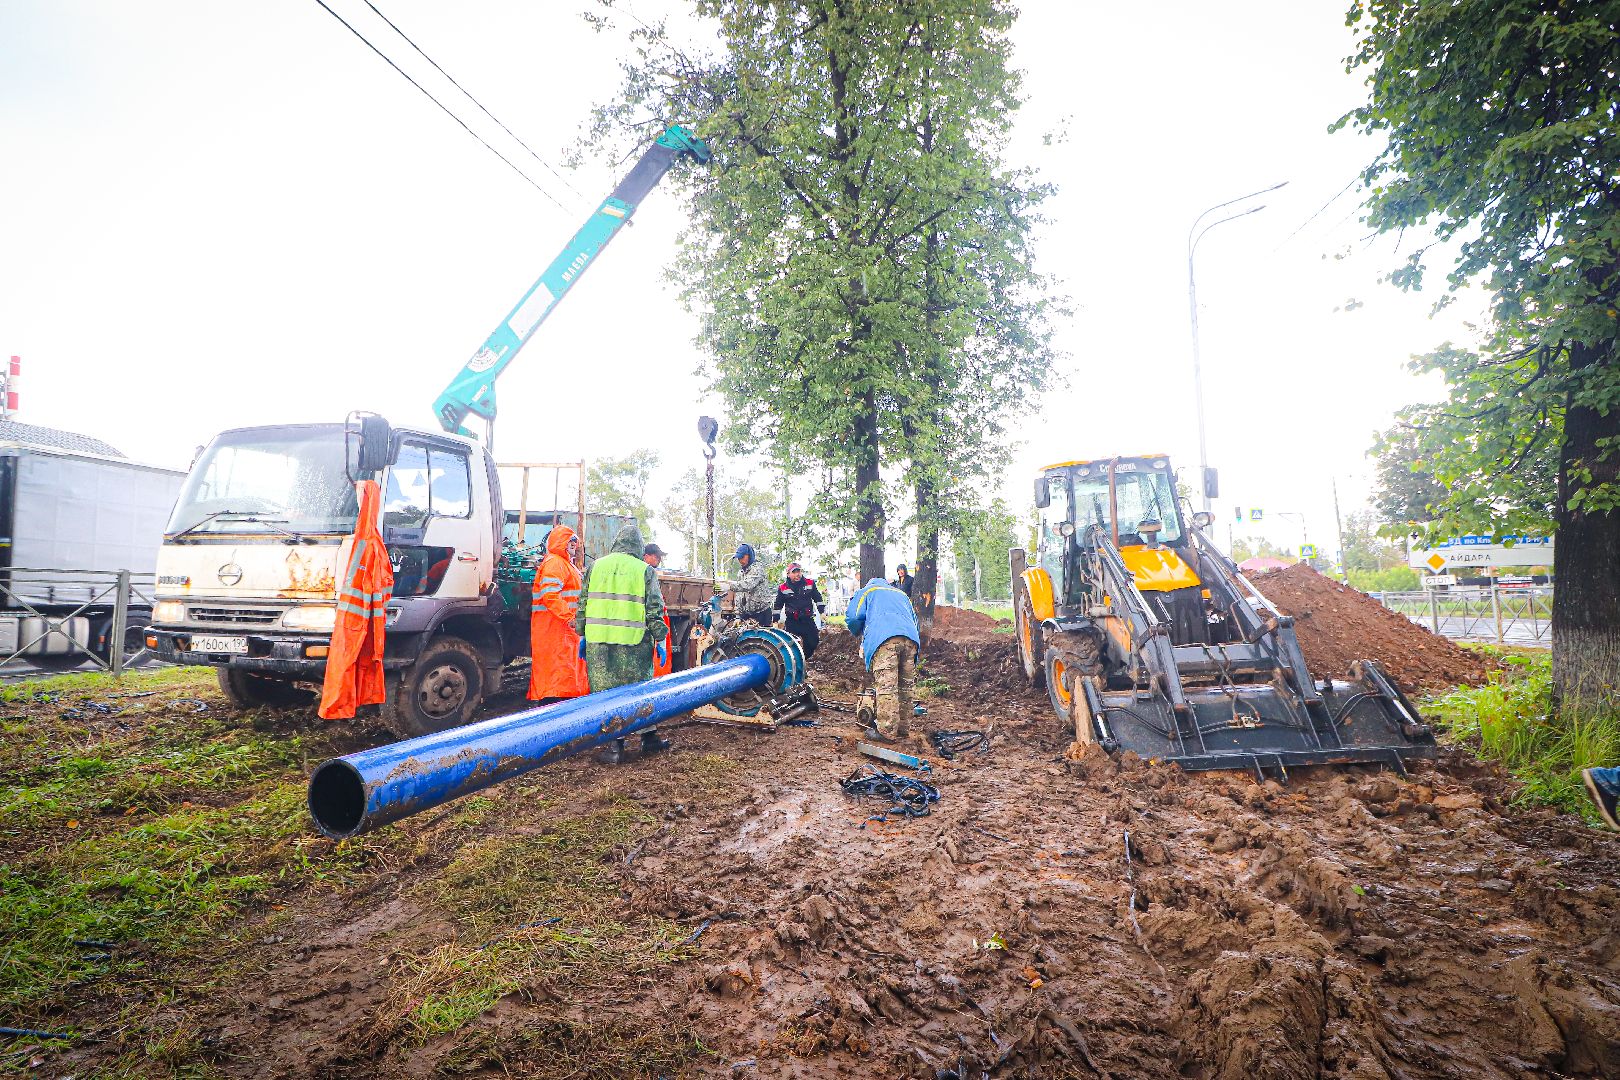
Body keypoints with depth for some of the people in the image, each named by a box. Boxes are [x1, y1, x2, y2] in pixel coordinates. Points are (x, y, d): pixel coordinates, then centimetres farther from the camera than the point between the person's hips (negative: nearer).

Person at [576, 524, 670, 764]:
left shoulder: (596, 566, 10)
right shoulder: (645, 570, 3)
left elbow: (583, 603, 12)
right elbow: (654, 608, 1)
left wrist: (582, 634, 19)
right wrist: (660, 639, 6)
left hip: (598, 640, 1)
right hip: (634, 642, -1)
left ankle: (614, 744, 4)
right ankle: (648, 737, 23)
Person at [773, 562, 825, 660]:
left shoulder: (810, 583, 3)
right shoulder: (783, 588, 1)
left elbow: (818, 599, 13)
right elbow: (778, 606, 10)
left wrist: (822, 611, 7)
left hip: (808, 620, 1)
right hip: (792, 622, -1)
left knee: (813, 641, -1)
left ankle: (805, 658, 19)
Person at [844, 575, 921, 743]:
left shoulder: (867, 591, 26)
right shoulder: (901, 594, 40)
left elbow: (852, 616, 11)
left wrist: (859, 634, 30)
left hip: (884, 639, -5)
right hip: (911, 639, 5)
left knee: (886, 687, -10)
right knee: (905, 687, 11)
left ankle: (888, 732, -13)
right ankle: (903, 729, 15)